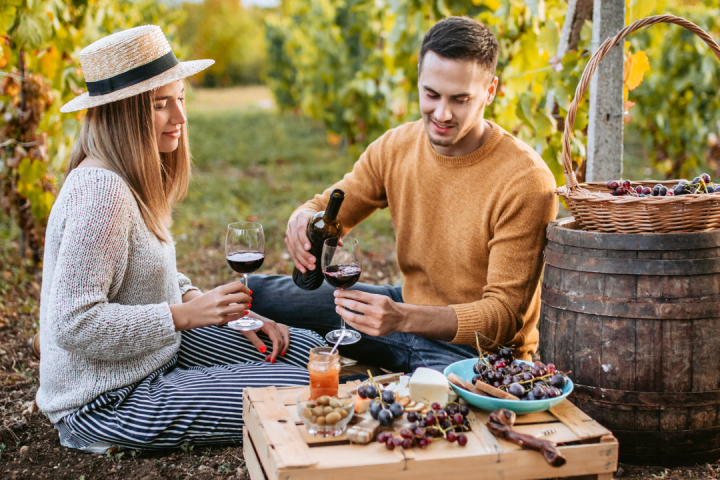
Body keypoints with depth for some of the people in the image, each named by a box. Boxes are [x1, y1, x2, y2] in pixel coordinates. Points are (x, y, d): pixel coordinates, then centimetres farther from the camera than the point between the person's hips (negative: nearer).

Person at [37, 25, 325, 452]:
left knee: (308, 351, 10)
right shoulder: (101, 191, -26)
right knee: (303, 391, -13)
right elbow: (73, 324, -28)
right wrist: (188, 314, -26)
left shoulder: (137, 179, 5)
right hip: (108, 400, -10)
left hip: (156, 351, 10)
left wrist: (227, 311, 0)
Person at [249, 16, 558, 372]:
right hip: (408, 309, 6)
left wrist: (403, 318, -40)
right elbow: (327, 209, 5)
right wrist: (304, 220, -22)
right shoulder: (395, 147, -4)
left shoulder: (525, 181, -22)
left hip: (479, 349, -5)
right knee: (252, 293, -2)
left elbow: (505, 316, -23)